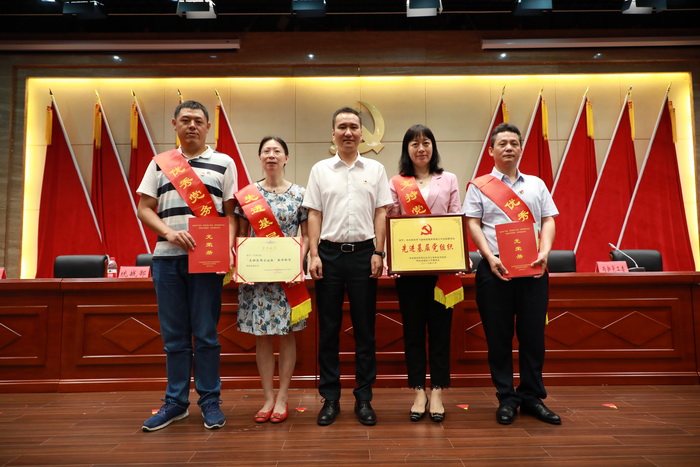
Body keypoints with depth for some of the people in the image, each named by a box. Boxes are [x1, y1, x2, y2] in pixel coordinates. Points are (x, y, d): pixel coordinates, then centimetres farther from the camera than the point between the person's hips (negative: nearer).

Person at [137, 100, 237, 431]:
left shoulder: (224, 163, 8)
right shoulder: (160, 163, 13)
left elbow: (231, 212, 4)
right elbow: (144, 209, 9)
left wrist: (228, 246, -13)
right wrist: (169, 232, -10)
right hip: (167, 256, 2)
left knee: (206, 333, 2)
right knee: (173, 335, 9)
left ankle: (210, 401, 15)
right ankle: (175, 402, 21)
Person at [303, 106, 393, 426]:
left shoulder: (375, 169, 9)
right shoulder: (320, 170, 9)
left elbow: (380, 213, 6)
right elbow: (314, 215, 6)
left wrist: (378, 253, -3)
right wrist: (313, 254, -2)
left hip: (364, 252, 0)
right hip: (329, 253, 1)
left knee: (365, 328, 5)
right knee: (329, 328, 5)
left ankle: (364, 398, 17)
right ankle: (330, 398, 17)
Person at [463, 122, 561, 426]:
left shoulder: (536, 184, 16)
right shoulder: (479, 186, 7)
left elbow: (548, 221, 10)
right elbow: (472, 223, -1)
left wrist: (544, 253, -7)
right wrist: (490, 257, -13)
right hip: (495, 269, -2)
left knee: (533, 334, 5)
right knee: (498, 336, 2)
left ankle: (532, 397, 19)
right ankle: (506, 399, 15)